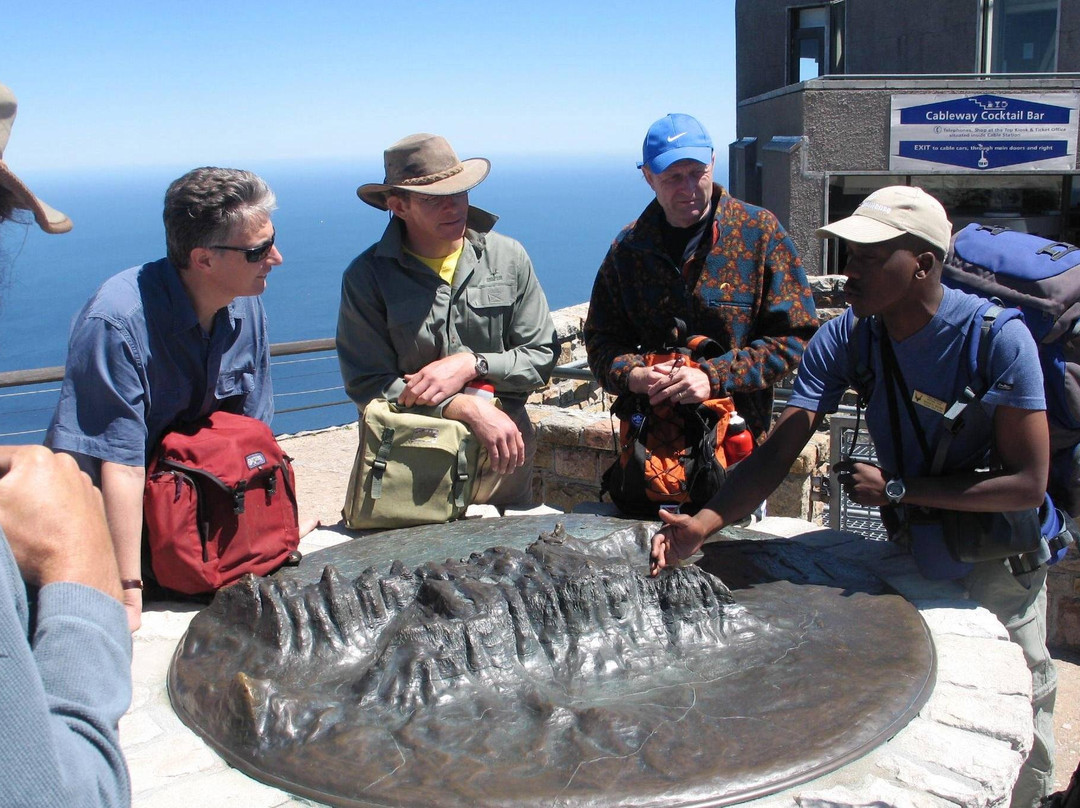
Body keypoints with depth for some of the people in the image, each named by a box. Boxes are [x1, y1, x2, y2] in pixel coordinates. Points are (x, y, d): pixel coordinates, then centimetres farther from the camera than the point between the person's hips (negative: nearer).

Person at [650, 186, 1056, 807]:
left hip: (999, 557, -4)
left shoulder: (999, 339, -26)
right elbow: (779, 453, -20)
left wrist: (896, 488, -26)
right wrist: (704, 524, -35)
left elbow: (1029, 483, -25)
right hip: (910, 547, 4)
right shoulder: (846, 339, -14)